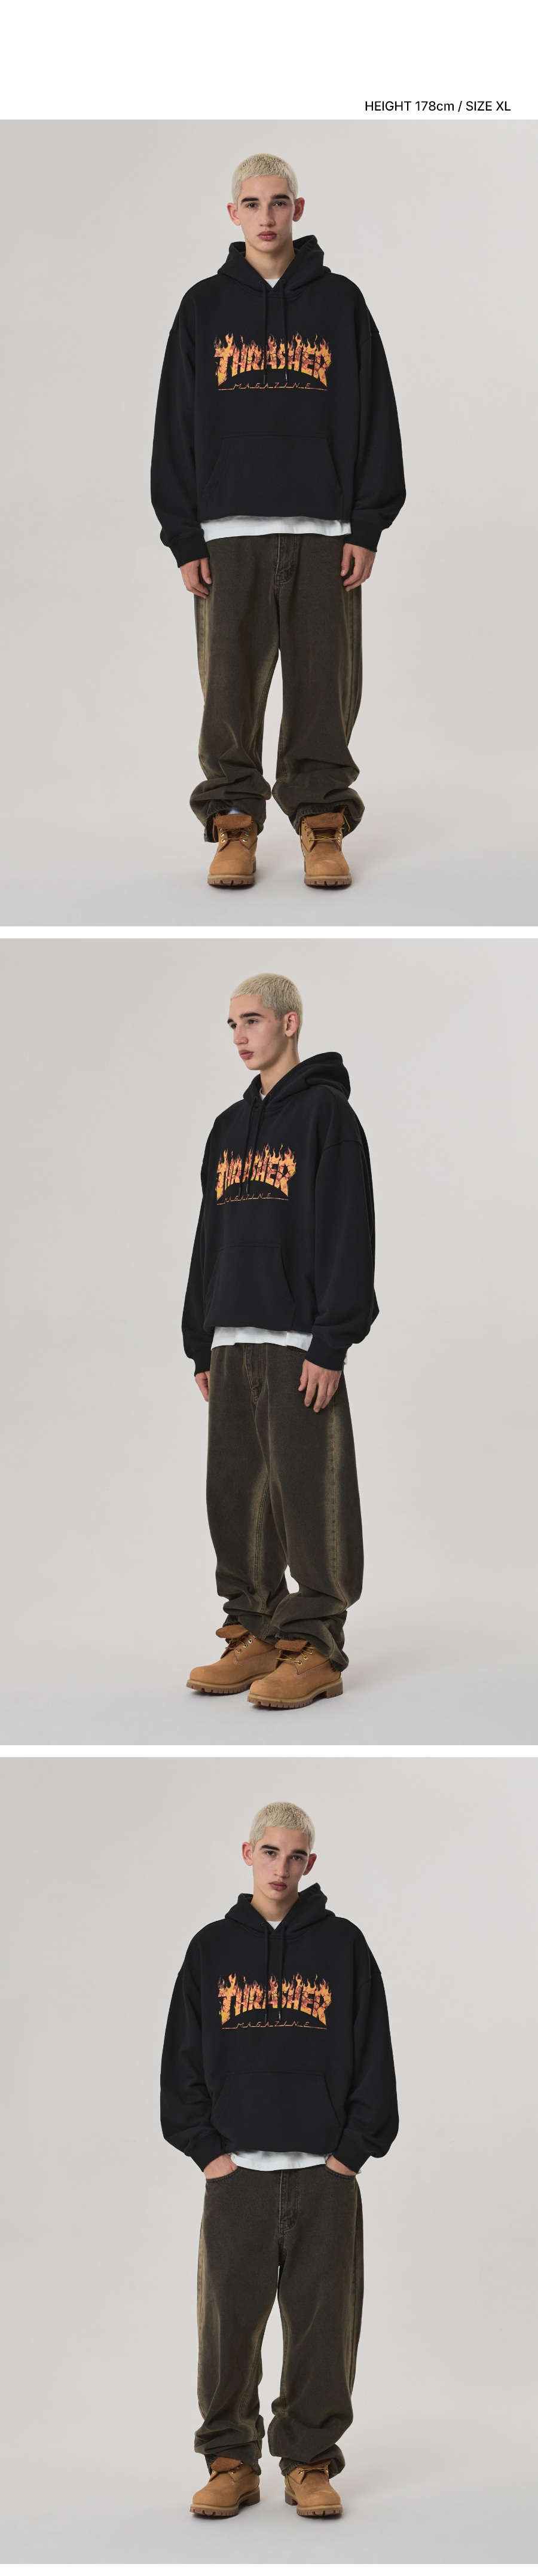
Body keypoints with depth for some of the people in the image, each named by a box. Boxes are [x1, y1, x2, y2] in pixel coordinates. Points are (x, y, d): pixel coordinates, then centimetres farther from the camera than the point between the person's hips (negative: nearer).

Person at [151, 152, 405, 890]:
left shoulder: (341, 302, 8)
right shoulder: (204, 307, 9)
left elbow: (375, 415, 6)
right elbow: (176, 427, 7)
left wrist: (367, 527, -2)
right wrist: (185, 539, -1)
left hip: (325, 531, 0)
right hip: (229, 533, 0)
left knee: (325, 687, 0)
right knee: (231, 687, -1)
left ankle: (322, 822, 8)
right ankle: (234, 825, 7)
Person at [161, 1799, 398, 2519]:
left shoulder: (343, 1945, 7)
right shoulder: (212, 1948, 9)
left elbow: (374, 2056, 6)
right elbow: (182, 2060, 9)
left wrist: (353, 2151, -2)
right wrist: (207, 2150, -1)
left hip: (326, 2173, 0)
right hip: (236, 2173, 1)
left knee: (323, 2324, 1)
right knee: (228, 2323, -1)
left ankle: (311, 2464, 12)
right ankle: (231, 2463, 10)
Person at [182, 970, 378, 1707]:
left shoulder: (326, 1112, -4)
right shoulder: (229, 1127, 19)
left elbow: (347, 1231, -10)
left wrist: (331, 1343, -16)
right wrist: (202, 1344, 15)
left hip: (299, 1342, -7)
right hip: (233, 1343, 7)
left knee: (309, 1496, -6)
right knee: (237, 1496, 7)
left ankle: (314, 1650, -3)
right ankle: (253, 1635, 14)